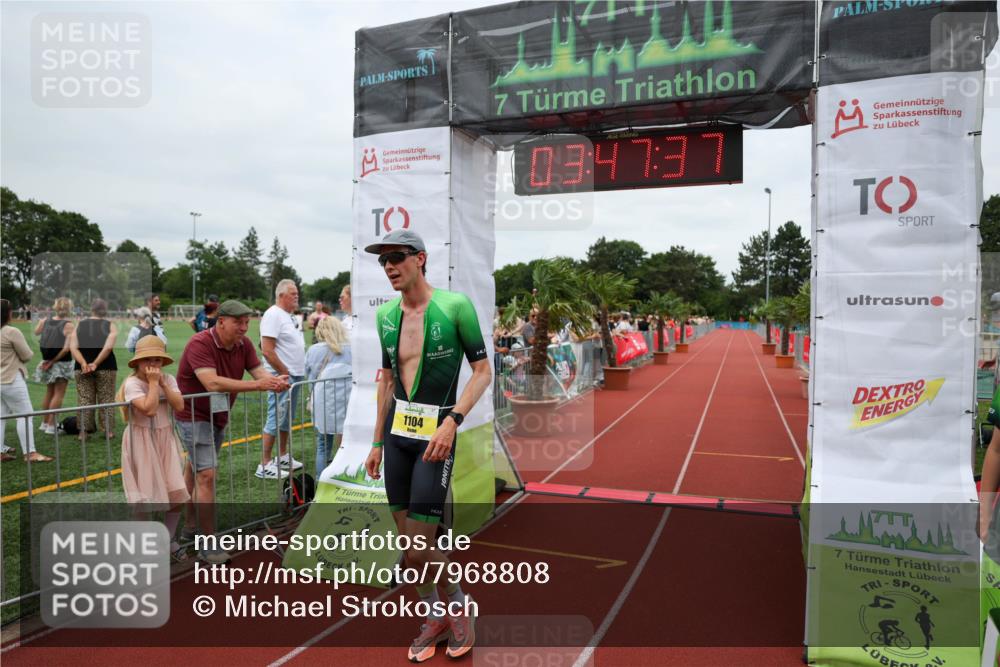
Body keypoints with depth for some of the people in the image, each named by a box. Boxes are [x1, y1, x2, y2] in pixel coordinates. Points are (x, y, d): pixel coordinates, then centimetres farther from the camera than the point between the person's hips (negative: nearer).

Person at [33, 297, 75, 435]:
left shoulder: (46, 320, -1)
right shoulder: (68, 325, -16)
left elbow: (36, 332, 20)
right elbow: (66, 347, -20)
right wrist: (53, 361, -10)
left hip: (47, 360, 6)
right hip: (62, 362, -6)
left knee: (49, 392, 19)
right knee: (58, 394, 1)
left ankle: (45, 422, 29)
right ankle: (51, 425, 0)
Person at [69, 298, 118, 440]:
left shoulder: (80, 325, 6)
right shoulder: (110, 325, -2)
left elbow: (73, 347, -6)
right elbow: (108, 347, -18)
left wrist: (83, 363, -14)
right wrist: (96, 363, -15)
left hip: (82, 368, 2)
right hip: (106, 367, -2)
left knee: (84, 400, 6)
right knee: (106, 400, 6)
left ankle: (84, 431, 7)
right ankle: (108, 430, 8)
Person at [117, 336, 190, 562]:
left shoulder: (168, 379, 2)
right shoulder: (132, 383, -15)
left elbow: (179, 406, -11)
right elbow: (149, 409, -27)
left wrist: (162, 382, -14)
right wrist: (153, 382, -21)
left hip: (165, 439, 5)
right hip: (142, 442, -5)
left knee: (177, 492, 3)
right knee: (145, 496, 2)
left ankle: (169, 539, 22)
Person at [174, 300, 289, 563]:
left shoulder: (243, 344, -4)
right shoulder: (200, 344, -26)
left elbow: (259, 372, -10)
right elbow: (212, 383, -37)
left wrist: (275, 382, -33)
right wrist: (257, 385, -41)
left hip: (218, 416, 8)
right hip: (193, 415, -8)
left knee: (194, 470, 22)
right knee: (207, 475, -13)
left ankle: (190, 527, 35)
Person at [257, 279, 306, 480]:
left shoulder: (290, 316, 16)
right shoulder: (273, 315, -13)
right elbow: (267, 351, -20)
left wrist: (298, 372, 14)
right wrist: (284, 373, -17)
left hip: (294, 375, 10)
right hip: (281, 377, -9)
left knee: (287, 418, 16)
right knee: (276, 419, -7)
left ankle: (283, 457, 27)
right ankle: (265, 465, -1)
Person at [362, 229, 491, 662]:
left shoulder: (455, 306, -11)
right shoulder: (385, 315, 6)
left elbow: (483, 372, -8)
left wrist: (452, 422, -20)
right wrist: (377, 442, 16)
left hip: (436, 434, -5)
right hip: (396, 433, 6)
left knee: (420, 550, -6)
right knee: (407, 541, 12)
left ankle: (460, 604, 23)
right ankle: (435, 619, 33)